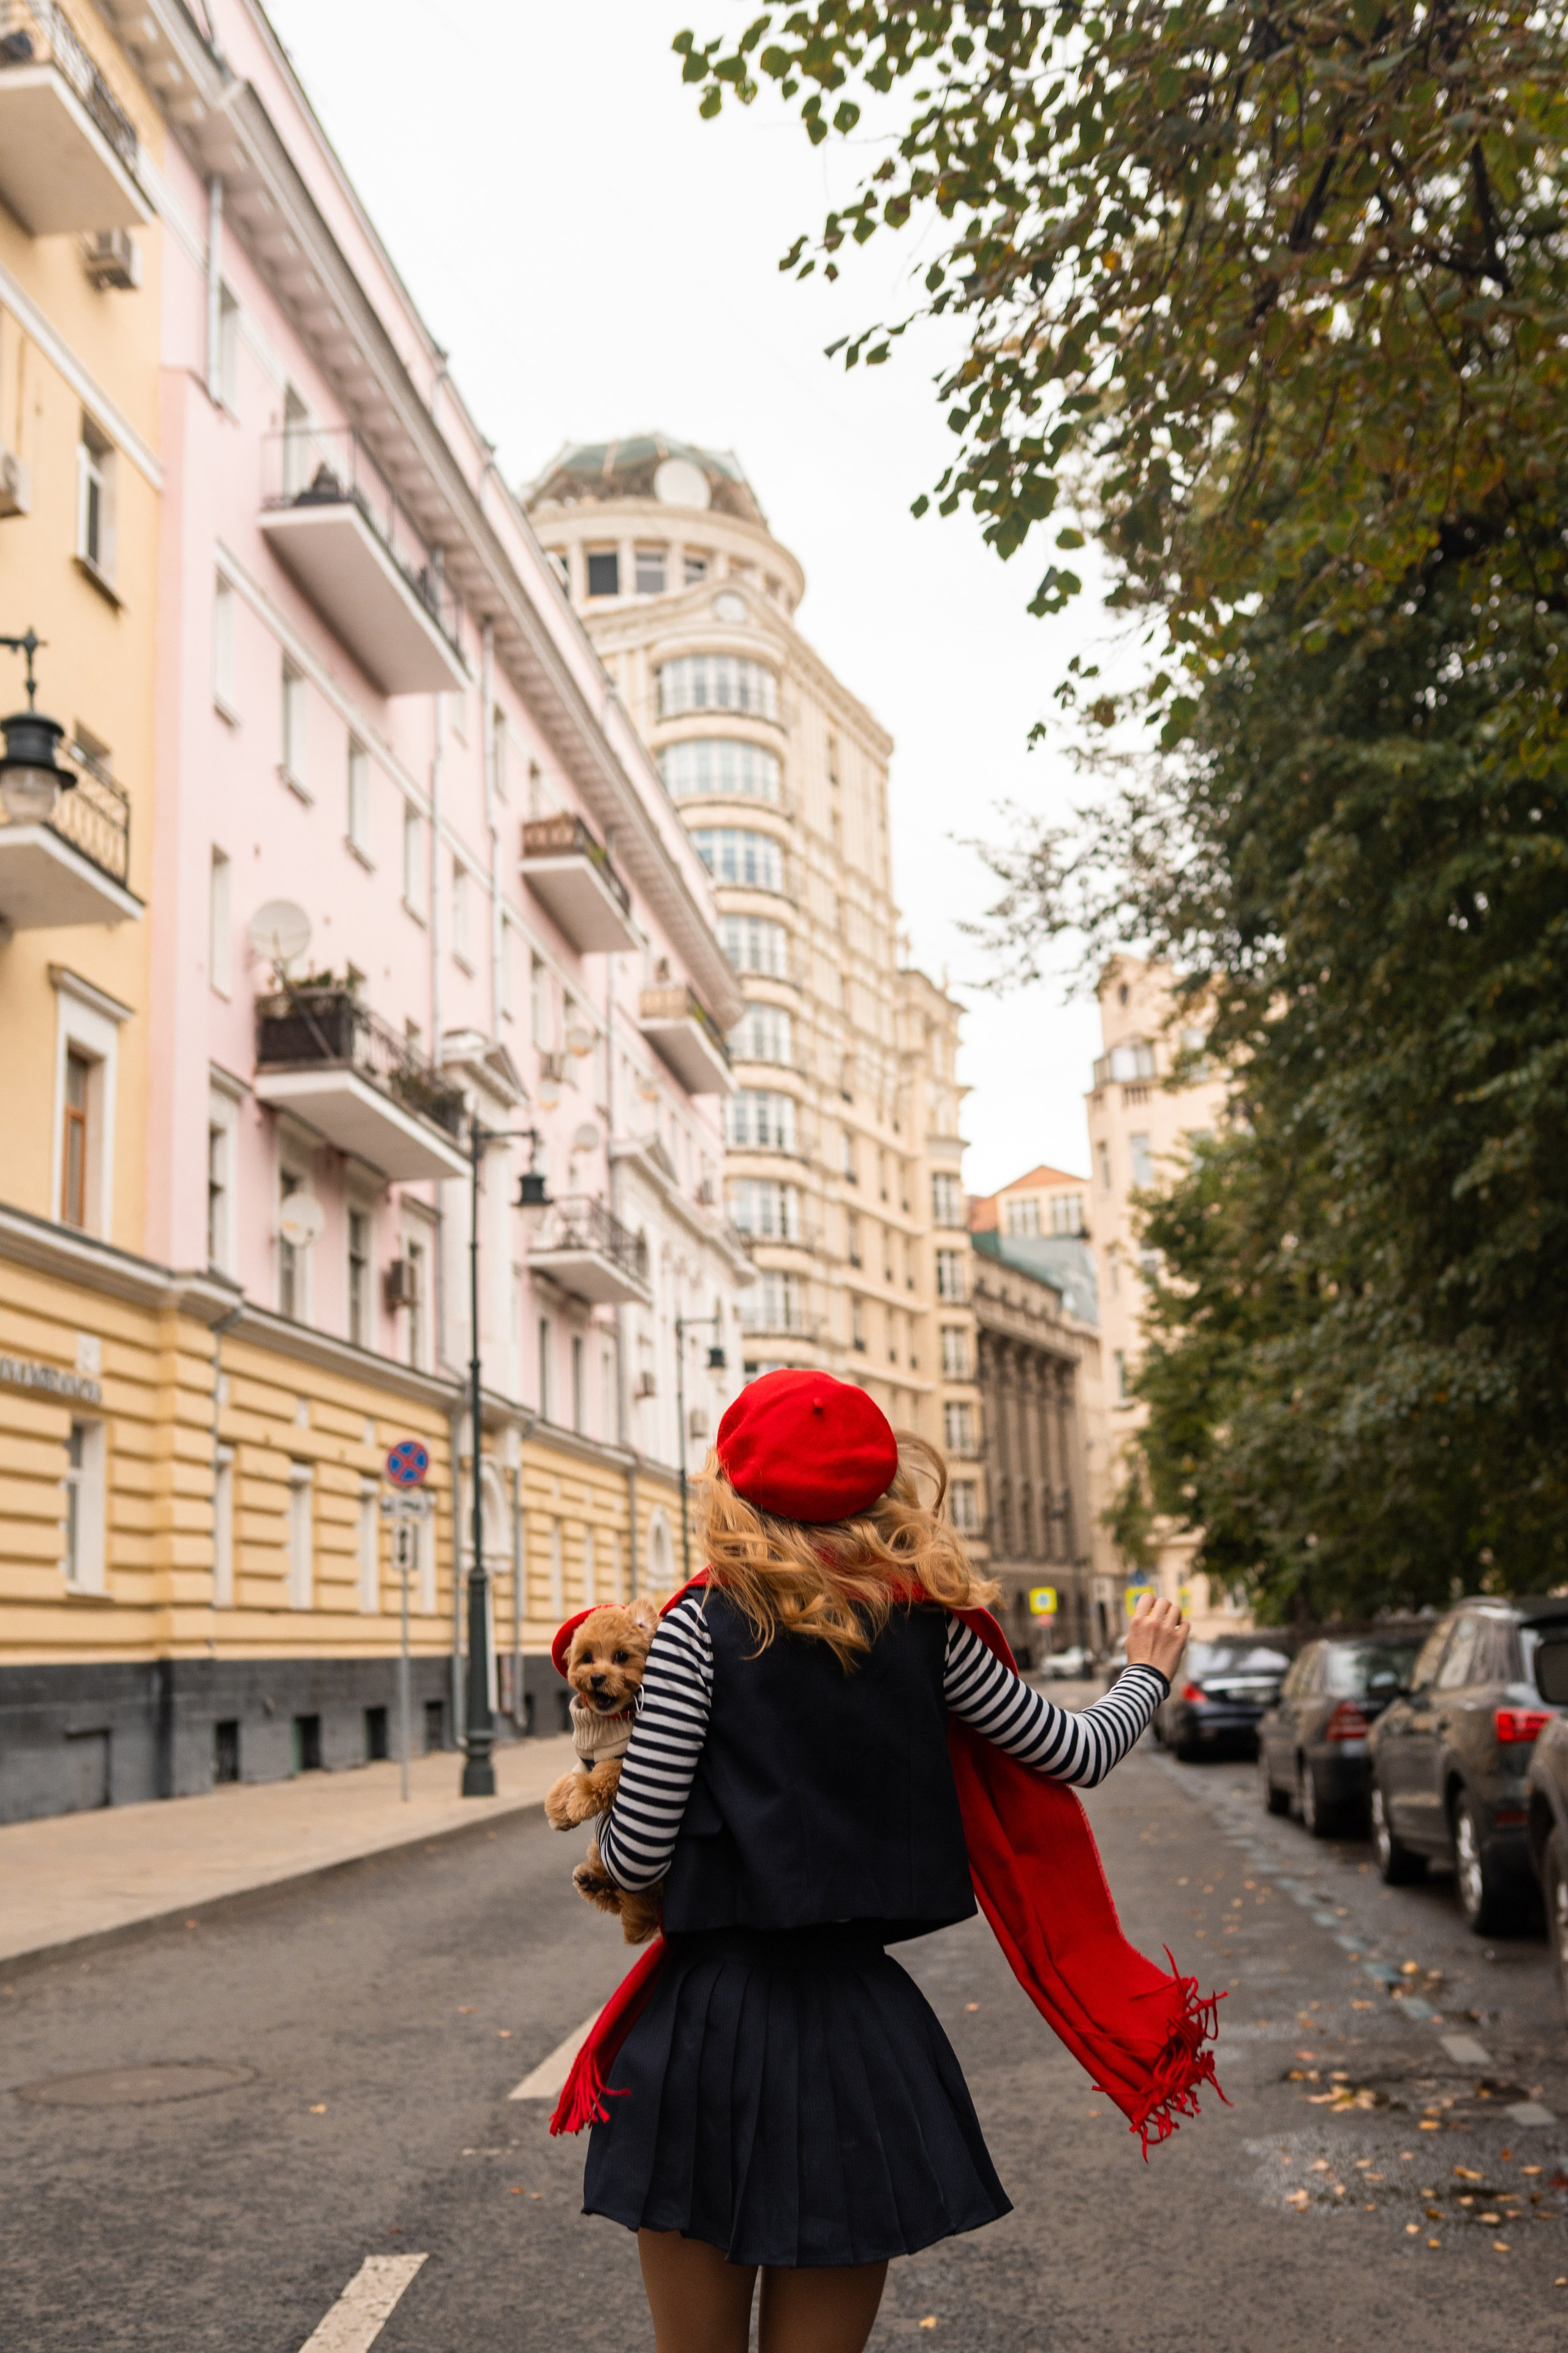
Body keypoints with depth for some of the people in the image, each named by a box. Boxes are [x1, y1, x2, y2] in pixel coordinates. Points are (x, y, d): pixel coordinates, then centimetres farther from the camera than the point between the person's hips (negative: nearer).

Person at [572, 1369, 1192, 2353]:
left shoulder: (702, 1625, -7)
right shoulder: (928, 1627, 1)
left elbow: (636, 1856, -9)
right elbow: (1078, 1756, 13)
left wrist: (609, 1768, 14)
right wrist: (1148, 1673, 33)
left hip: (710, 2027, -2)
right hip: (861, 2029, 2)